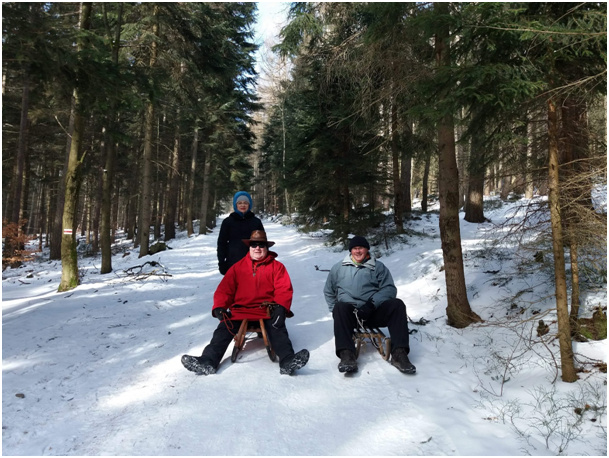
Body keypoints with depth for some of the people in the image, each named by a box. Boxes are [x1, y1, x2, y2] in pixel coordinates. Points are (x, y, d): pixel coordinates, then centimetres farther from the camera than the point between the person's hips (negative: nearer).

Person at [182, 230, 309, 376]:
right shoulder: (238, 267, 17)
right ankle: (208, 361, -33)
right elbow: (224, 289, 14)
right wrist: (219, 307, -6)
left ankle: (288, 361, -46)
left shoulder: (277, 266, 11)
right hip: (240, 309, 2)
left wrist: (281, 307, -18)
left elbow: (284, 290, 2)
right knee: (224, 327, -23)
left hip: (267, 310, -2)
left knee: (277, 326, -32)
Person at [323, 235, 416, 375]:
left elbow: (389, 289, 2)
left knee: (397, 304, -26)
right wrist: (335, 310, 9)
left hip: (373, 311, 0)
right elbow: (328, 292, 26)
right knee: (340, 307, -34)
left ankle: (399, 353, -32)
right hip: (348, 310, 0)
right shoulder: (338, 268, 19)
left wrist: (371, 304, -14)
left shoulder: (378, 267, 15)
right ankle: (346, 354, -45)